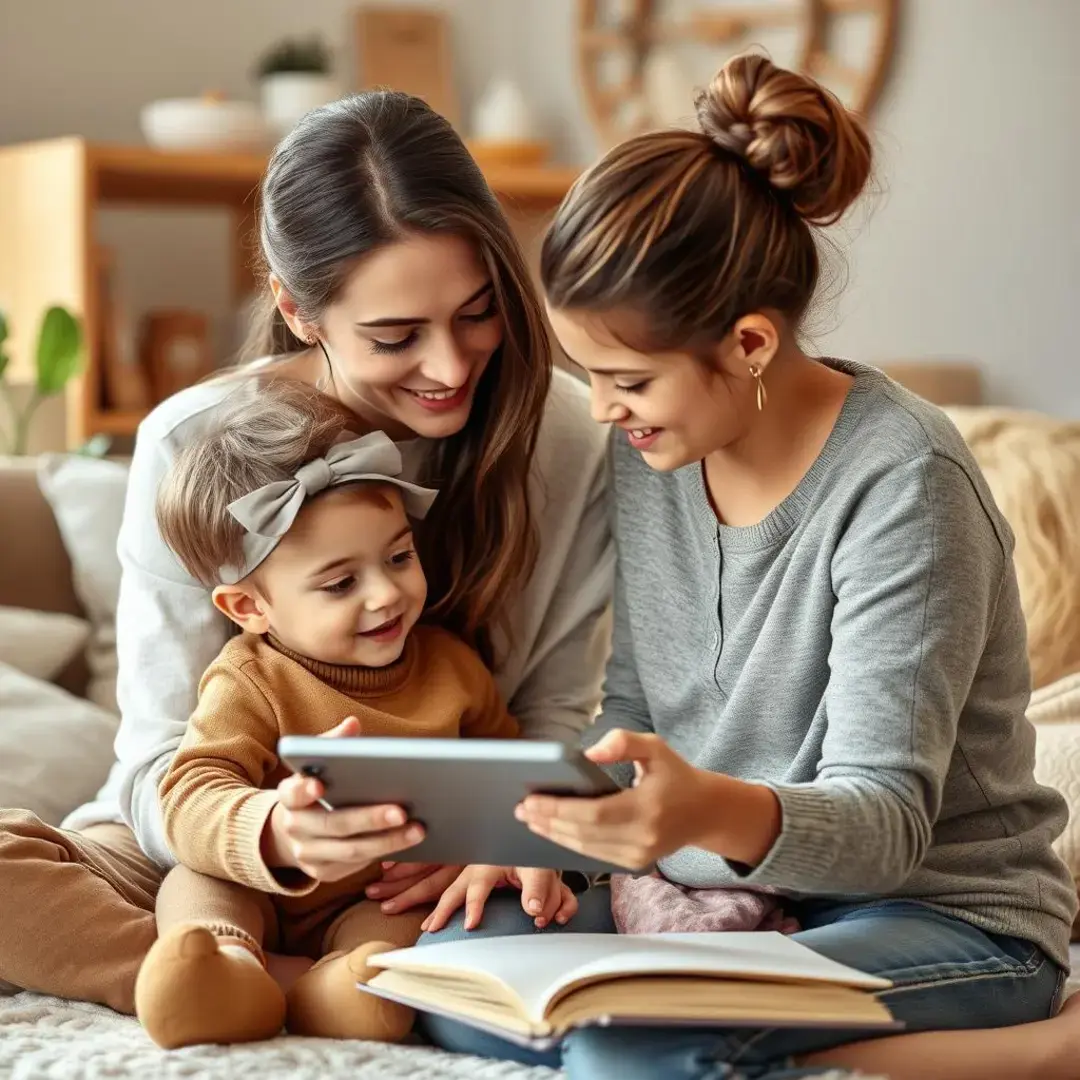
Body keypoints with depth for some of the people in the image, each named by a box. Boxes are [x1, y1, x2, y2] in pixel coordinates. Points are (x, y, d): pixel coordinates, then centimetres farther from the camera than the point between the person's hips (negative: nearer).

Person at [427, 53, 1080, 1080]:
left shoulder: (902, 483, -20)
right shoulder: (648, 450, 1)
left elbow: (885, 820, -24)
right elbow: (633, 716, 10)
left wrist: (718, 814, -45)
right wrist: (545, 829, -11)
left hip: (943, 913, -8)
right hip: (722, 895, 8)